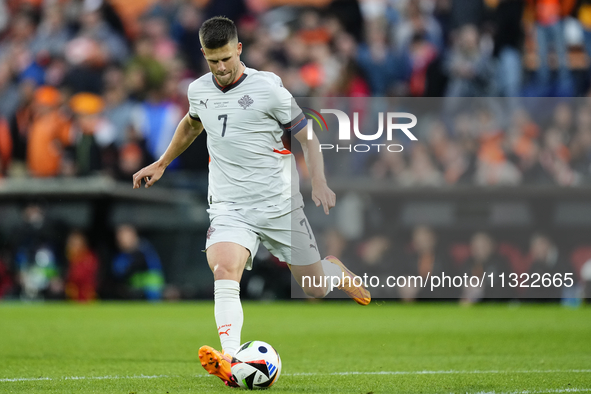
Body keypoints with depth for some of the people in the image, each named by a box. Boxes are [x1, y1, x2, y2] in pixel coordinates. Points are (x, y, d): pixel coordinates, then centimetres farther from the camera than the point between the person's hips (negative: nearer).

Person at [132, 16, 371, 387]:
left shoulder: (268, 87, -8)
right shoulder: (199, 90, 6)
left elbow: (308, 137, -3)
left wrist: (320, 183, -17)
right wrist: (160, 164, 33)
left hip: (280, 205, -2)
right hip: (229, 208, 2)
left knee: (315, 289, 5)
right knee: (224, 272, -28)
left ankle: (334, 269, 43)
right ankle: (230, 360, -40)